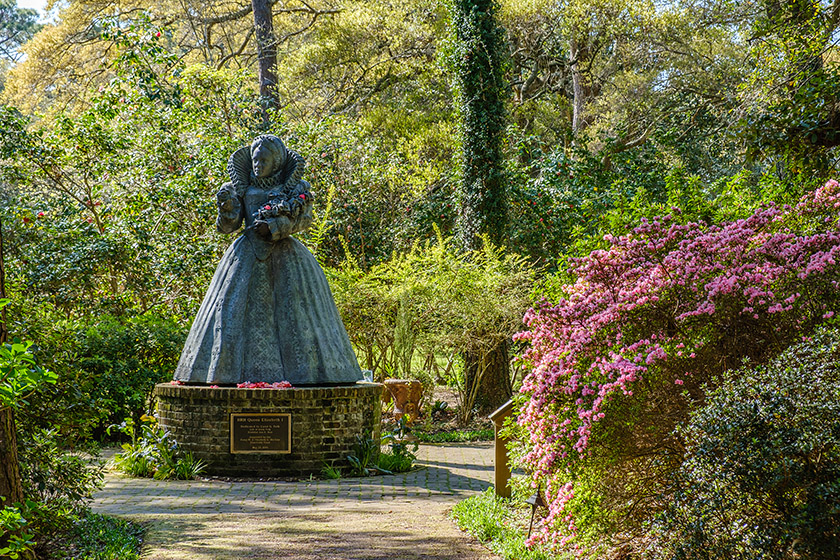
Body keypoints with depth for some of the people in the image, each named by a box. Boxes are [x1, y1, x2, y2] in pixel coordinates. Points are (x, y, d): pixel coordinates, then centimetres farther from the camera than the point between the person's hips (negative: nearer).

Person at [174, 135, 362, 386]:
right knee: (236, 312, -7)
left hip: (285, 258, -2)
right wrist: (226, 206, -14)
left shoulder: (295, 188, 7)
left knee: (292, 313, -6)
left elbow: (304, 219, -5)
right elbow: (228, 226, 7)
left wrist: (272, 227, -18)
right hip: (247, 257, 2)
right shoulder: (242, 188, 12)